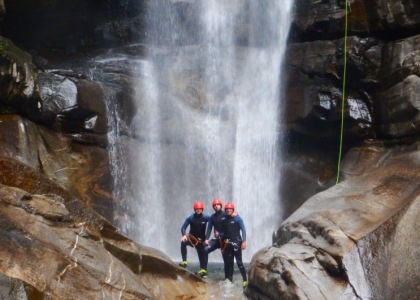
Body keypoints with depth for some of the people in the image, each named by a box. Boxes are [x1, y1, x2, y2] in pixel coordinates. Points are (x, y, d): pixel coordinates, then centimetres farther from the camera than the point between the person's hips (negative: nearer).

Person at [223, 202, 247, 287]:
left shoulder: (237, 218, -1)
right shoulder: (225, 220, 12)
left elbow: (243, 230, -4)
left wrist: (244, 241, -12)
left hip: (236, 242, -5)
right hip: (228, 243, 5)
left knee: (239, 261, -11)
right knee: (229, 263, 7)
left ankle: (245, 280, -9)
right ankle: (229, 280, 14)